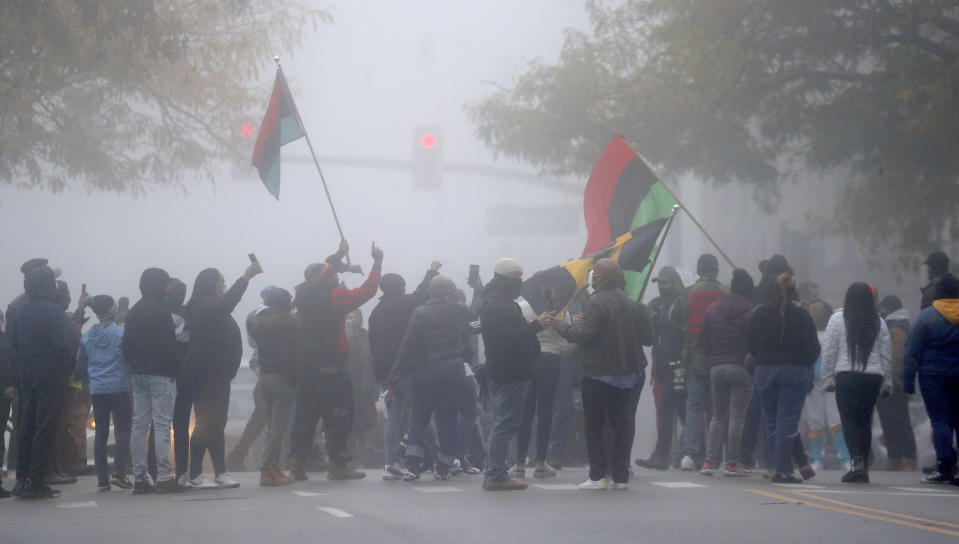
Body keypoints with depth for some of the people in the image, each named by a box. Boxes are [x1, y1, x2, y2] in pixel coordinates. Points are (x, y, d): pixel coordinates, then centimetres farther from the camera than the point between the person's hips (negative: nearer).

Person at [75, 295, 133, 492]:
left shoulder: (87, 337, 5)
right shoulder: (121, 333, -9)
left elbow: (80, 367, 11)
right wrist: (131, 379, 8)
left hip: (97, 391, 4)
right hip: (120, 389, -4)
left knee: (101, 433, 7)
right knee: (124, 430, 3)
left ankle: (102, 479, 5)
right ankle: (119, 472, -11)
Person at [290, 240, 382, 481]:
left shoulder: (305, 297, 5)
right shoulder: (334, 298, -13)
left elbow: (318, 277, 26)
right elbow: (367, 290, -10)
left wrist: (338, 256, 37)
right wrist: (377, 263, 3)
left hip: (307, 368, 7)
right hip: (331, 369, -7)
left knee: (305, 416, 12)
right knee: (338, 416, 1)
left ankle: (298, 463, 14)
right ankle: (338, 464, 1)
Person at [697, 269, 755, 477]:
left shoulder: (713, 310, 7)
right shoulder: (750, 313, -7)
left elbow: (702, 342, 8)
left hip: (716, 368, 5)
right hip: (741, 369, -5)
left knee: (718, 415, 13)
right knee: (737, 416, 1)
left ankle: (710, 460, 6)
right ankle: (731, 463, 0)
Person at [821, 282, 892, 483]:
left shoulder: (838, 319, -1)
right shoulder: (878, 322, 7)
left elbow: (829, 352, -1)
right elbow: (887, 355, 9)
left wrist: (828, 379, 5)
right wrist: (887, 383, 15)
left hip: (846, 377, -3)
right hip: (873, 377, 3)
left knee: (849, 421, -3)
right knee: (865, 422, 8)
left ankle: (857, 460, -21)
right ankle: (863, 469, 10)